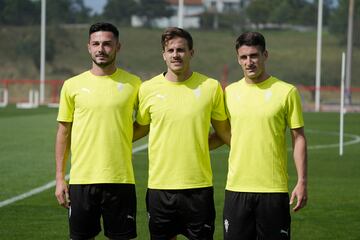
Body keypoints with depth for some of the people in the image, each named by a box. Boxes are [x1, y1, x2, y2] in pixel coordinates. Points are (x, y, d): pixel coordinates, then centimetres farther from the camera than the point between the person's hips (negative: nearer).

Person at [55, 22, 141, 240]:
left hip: (121, 179, -1)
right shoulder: (73, 85, 4)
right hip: (82, 179, 1)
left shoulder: (133, 84, 2)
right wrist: (60, 178, 5)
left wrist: (121, 138, 1)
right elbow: (64, 133, 8)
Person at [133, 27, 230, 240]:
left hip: (199, 185, -1)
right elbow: (140, 128, 16)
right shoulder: (148, 89, 2)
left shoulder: (211, 87, 1)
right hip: (159, 184, 1)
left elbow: (223, 131, 12)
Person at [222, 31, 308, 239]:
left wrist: (302, 182, -5)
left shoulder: (286, 92, -2)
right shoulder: (230, 92, 8)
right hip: (237, 187, 3)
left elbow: (299, 138, -1)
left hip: (274, 189, -3)